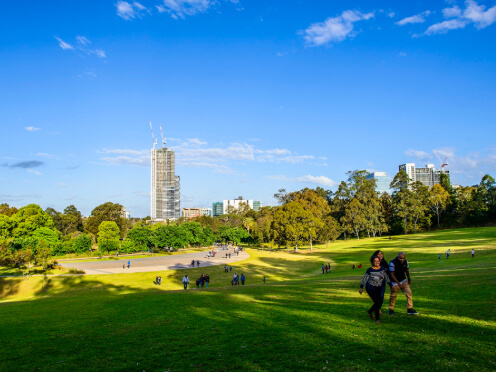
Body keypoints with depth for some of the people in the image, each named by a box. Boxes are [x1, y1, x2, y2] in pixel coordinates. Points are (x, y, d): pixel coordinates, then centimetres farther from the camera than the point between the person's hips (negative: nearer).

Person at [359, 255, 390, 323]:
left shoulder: (382, 269, -2)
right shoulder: (370, 270, -15)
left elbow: (386, 278, 6)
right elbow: (364, 279, -7)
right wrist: (361, 287, -4)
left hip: (378, 288, 6)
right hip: (370, 288, -6)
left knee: (380, 301, 11)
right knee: (377, 302, -13)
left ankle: (370, 311, 37)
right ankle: (377, 319, -1)